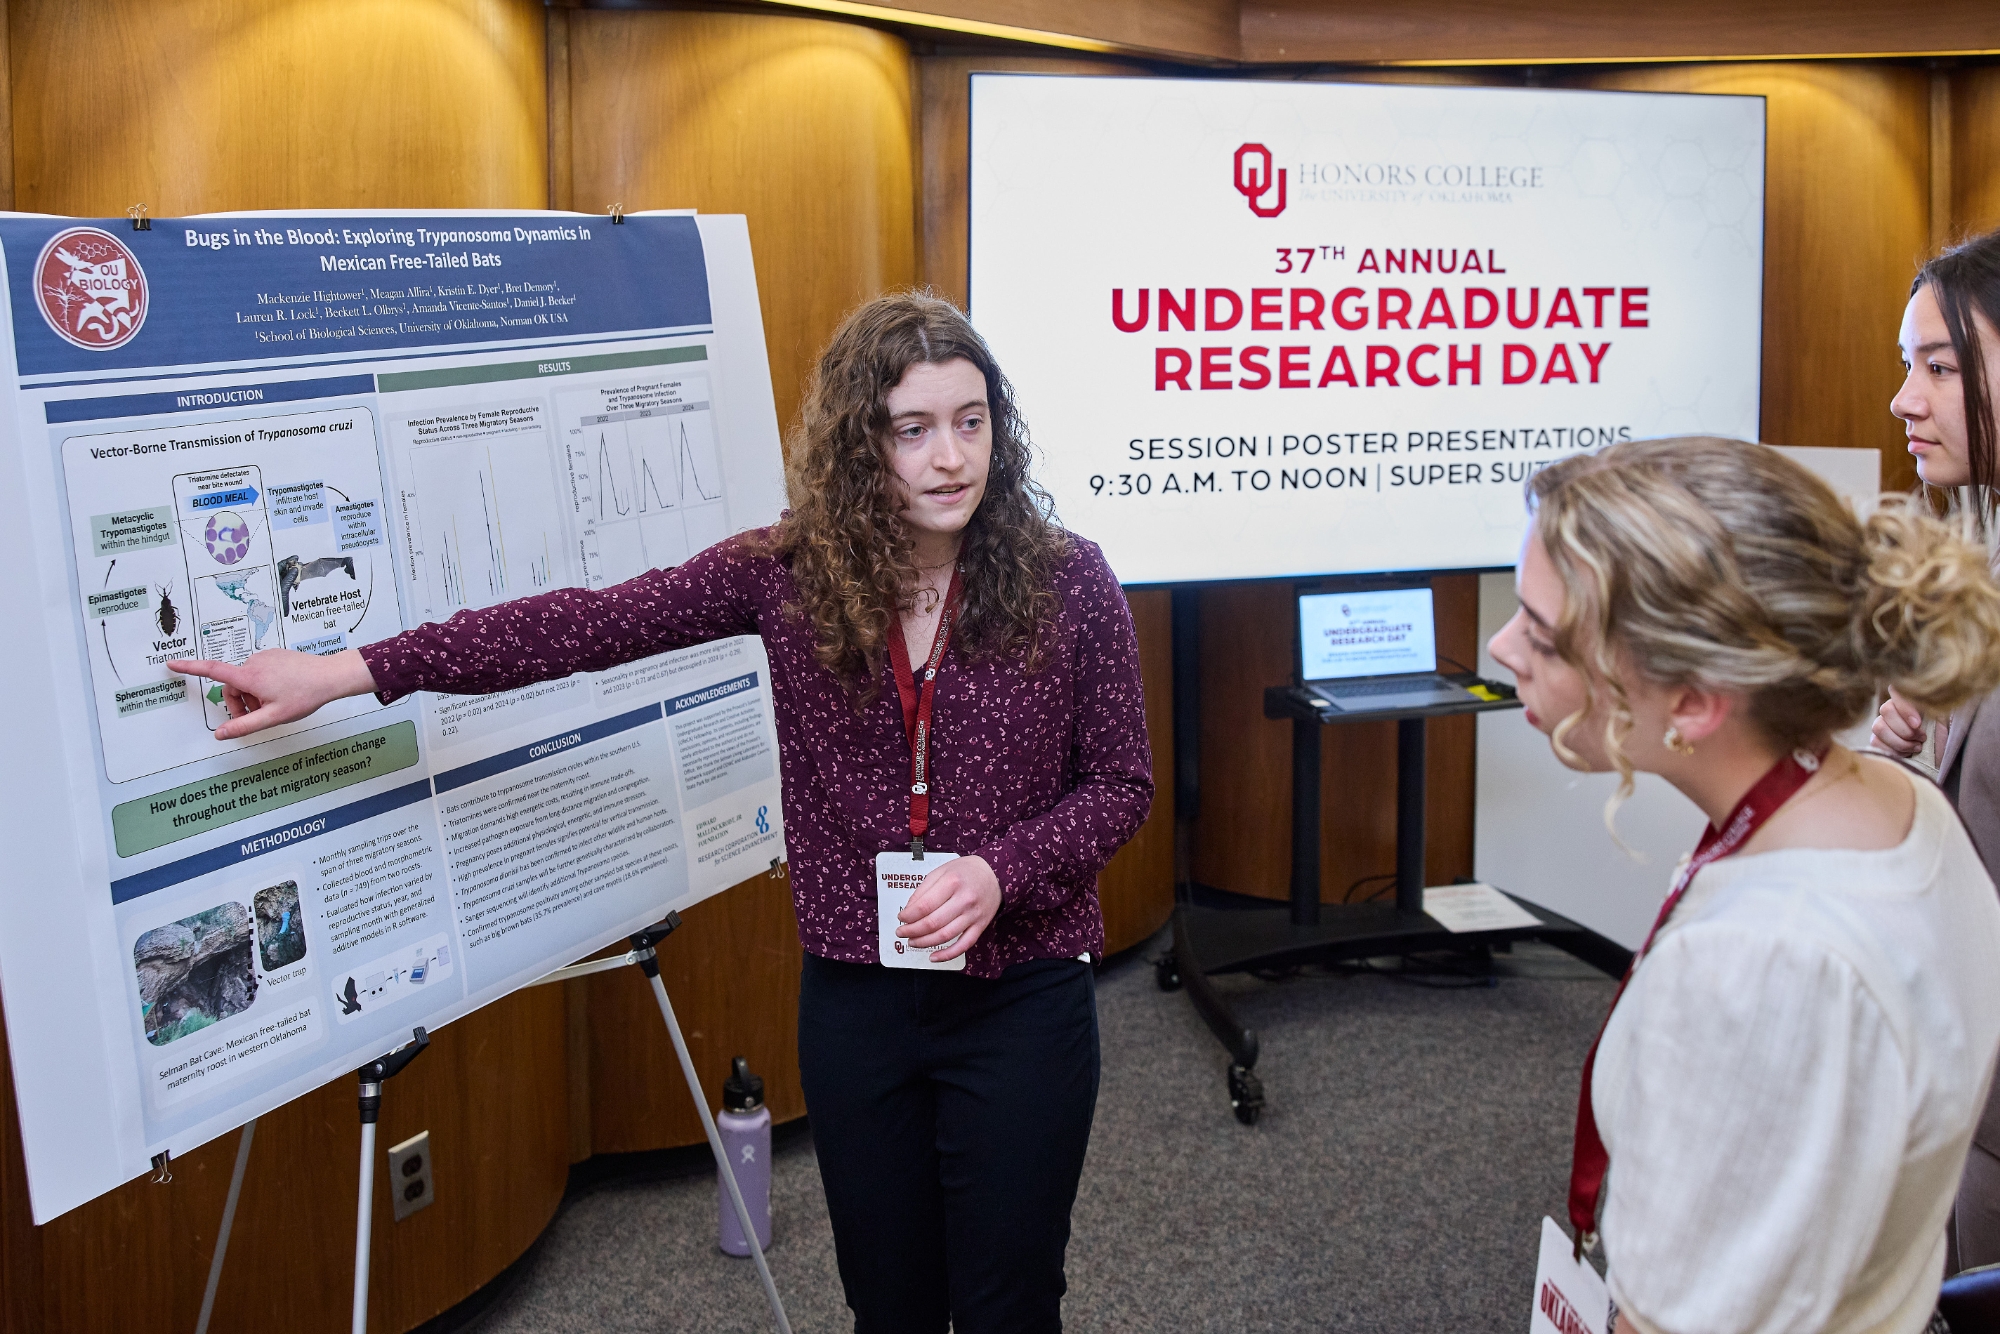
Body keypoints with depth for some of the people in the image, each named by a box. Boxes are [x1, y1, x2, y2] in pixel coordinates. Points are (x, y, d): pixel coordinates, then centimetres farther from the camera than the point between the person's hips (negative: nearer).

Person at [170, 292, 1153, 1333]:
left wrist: (1000, 870, -20)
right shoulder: (786, 572, -6)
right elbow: (583, 625, -10)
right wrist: (347, 671, -15)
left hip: (1020, 1001, -1)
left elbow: (1117, 783, -2)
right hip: (853, 998, 2)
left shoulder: (1065, 580, -9)